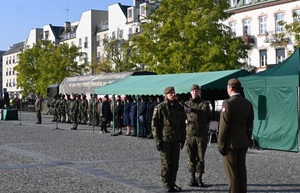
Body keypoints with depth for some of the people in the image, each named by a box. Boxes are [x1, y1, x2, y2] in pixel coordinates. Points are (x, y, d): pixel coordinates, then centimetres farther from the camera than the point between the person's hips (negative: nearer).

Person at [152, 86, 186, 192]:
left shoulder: (179, 107, 7)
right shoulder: (160, 108, -7)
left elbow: (182, 124, 13)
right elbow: (155, 125, -7)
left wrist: (183, 138, 10)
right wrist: (157, 140, -12)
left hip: (176, 140, 4)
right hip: (165, 140, -4)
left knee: (175, 163, 7)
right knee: (166, 163, 1)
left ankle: (172, 183, 18)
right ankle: (166, 184, 11)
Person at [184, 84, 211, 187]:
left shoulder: (204, 103, 1)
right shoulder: (187, 104, 10)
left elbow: (205, 113, -21)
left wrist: (192, 110, -35)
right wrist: (185, 120, -3)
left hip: (202, 134, -2)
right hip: (190, 134, 2)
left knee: (200, 158, 0)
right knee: (191, 158, 4)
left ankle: (199, 178, 7)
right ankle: (192, 178, 10)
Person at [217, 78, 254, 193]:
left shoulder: (227, 104, -16)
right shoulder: (248, 104, 4)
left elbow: (224, 126, -16)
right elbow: (249, 125, 10)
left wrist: (220, 145, -10)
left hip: (230, 143, -6)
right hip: (243, 143, 6)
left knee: (231, 174, 0)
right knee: (241, 172, 12)